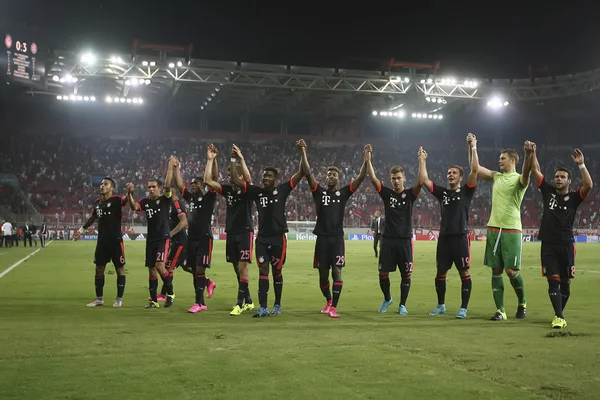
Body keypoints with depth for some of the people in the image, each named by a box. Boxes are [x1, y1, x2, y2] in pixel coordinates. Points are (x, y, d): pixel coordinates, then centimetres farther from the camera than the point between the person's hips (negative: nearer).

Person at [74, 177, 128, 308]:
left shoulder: (116, 199, -9)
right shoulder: (98, 202, 10)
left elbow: (126, 200, -31)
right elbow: (92, 217, 25)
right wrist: (82, 230, 33)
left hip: (116, 241, -6)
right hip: (102, 241, 6)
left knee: (119, 269, 1)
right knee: (99, 269, 9)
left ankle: (119, 299, 9)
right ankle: (99, 299, 19)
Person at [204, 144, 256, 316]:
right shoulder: (227, 189, 8)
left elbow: (248, 178, -27)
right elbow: (208, 180, 0)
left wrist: (241, 159, -33)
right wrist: (211, 159, -4)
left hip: (245, 232, -6)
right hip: (231, 233, 6)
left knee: (242, 266, -11)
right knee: (237, 268, 10)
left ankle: (240, 304, -10)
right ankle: (248, 301, 21)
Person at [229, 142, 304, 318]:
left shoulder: (282, 190, -2)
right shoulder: (257, 191, 4)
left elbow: (301, 173, -8)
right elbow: (235, 180, 2)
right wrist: (234, 160, -6)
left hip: (278, 237, -2)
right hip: (262, 238, 2)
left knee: (277, 271, 7)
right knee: (263, 271, -2)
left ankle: (277, 305, 23)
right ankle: (263, 308, -2)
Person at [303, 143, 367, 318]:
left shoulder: (343, 193, 6)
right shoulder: (319, 191, 6)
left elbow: (361, 177, -2)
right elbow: (307, 173, -4)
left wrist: (366, 158, -10)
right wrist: (303, 153, -12)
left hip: (337, 238, -1)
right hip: (322, 238, 1)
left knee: (337, 272, -9)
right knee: (323, 274, 9)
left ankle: (334, 307, -6)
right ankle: (328, 301, 32)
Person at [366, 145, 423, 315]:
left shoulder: (410, 194, 1)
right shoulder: (386, 193, 5)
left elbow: (421, 182, -17)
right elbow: (373, 178, -6)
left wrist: (421, 160, -23)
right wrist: (368, 157, -12)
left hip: (405, 239, -1)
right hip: (388, 239, 1)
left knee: (406, 274, 1)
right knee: (383, 273, 4)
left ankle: (402, 305, 14)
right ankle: (387, 298, 28)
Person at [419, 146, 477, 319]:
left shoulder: (466, 191, 3)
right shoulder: (442, 192, 13)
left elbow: (474, 170, -8)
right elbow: (423, 180, 7)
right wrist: (422, 161, 7)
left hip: (461, 237, -4)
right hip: (444, 237, 4)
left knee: (464, 272, -1)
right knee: (440, 272, 10)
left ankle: (463, 308, 5)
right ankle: (441, 305, 25)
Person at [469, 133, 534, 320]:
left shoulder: (519, 179, -5)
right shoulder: (496, 176, 12)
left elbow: (526, 173, -28)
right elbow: (475, 168, 12)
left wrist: (528, 154, -45)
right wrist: (472, 147, 4)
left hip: (512, 230, -5)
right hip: (493, 229, 6)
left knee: (511, 271, -5)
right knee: (496, 271, 3)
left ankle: (522, 303, 21)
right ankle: (500, 310, 8)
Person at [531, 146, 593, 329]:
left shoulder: (574, 197, 2)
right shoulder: (548, 191, 8)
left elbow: (589, 185, -17)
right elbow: (535, 171, 5)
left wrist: (581, 165, -23)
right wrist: (533, 153, -4)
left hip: (566, 245, 0)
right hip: (548, 245, 1)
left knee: (565, 282, 7)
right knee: (553, 280, -8)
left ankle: (559, 313, 24)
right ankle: (559, 317, -10)